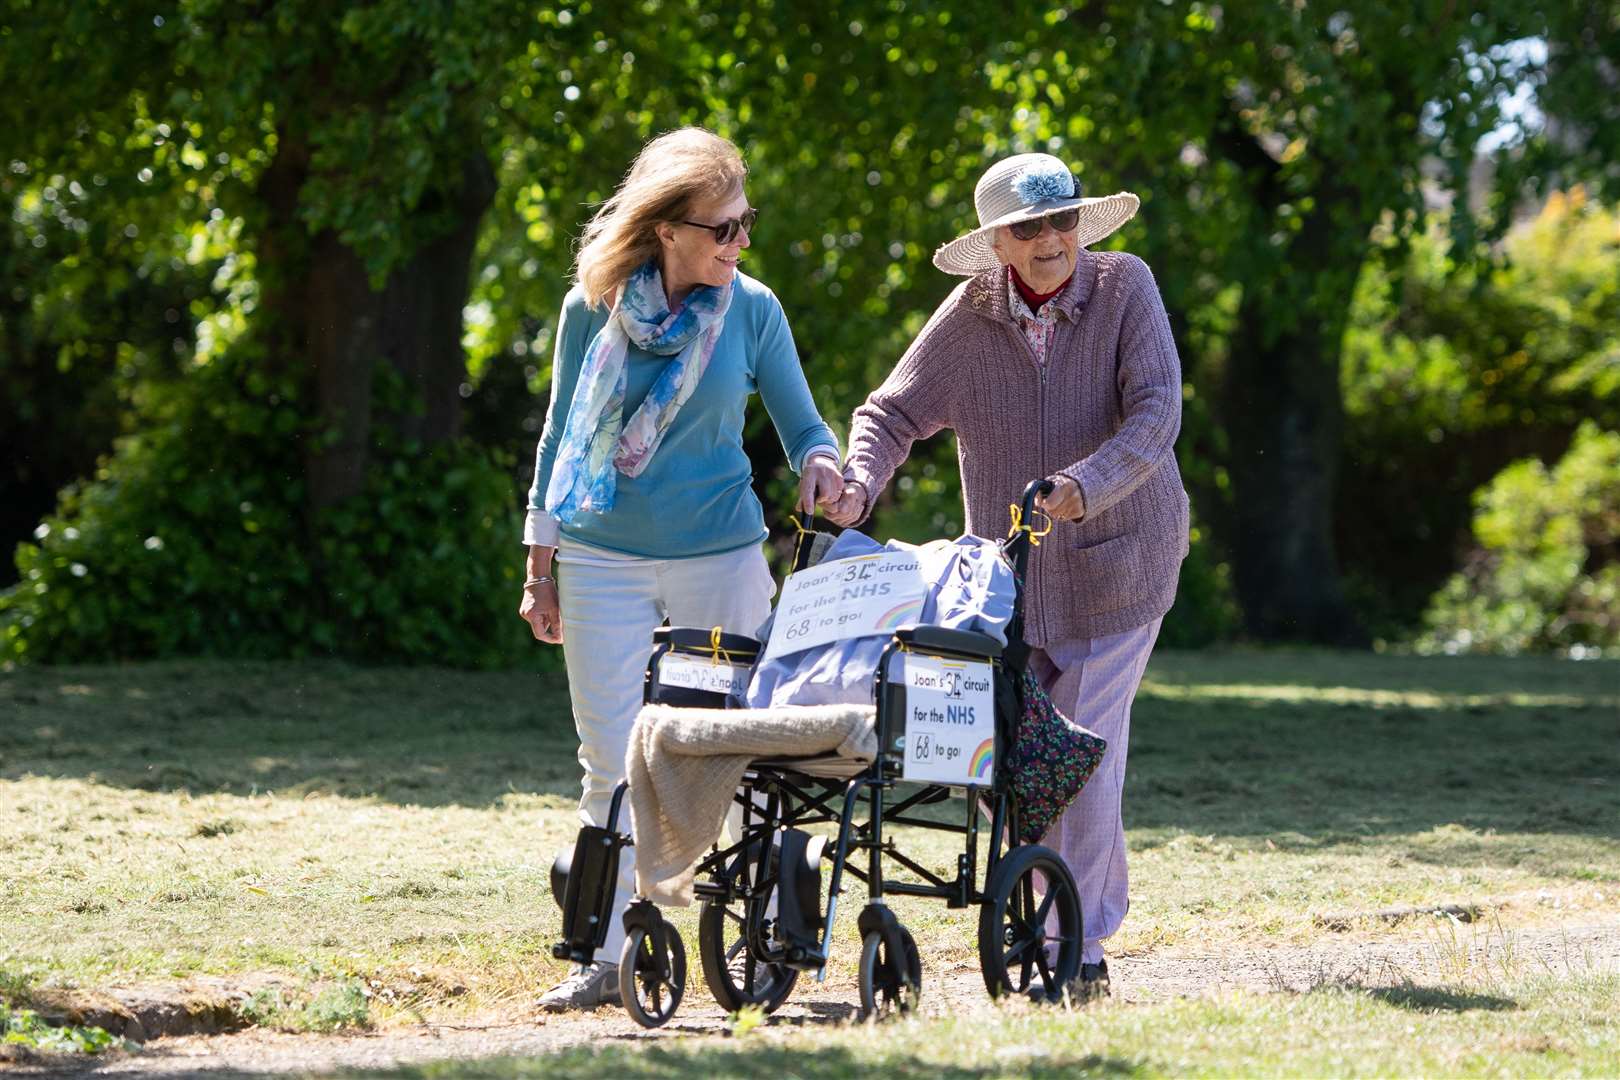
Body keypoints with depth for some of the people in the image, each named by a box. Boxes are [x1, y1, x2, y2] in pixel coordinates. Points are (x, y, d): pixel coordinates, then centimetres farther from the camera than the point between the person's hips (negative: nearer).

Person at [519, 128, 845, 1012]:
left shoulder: (752, 310, -1)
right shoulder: (593, 308, -2)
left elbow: (799, 423, 6)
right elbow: (561, 436, 6)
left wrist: (820, 463, -18)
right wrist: (540, 566, 6)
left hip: (720, 556, 0)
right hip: (604, 563, 0)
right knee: (612, 765, 1)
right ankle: (606, 957, 6)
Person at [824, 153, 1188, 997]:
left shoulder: (1125, 288, -9)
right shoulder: (971, 314, -3)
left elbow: (1155, 414, -18)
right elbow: (893, 413, -2)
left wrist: (1083, 487, -34)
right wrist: (859, 487, -22)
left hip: (1113, 562, -3)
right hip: (1009, 571, 3)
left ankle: (1078, 945, 0)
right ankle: (1101, 895, 23)